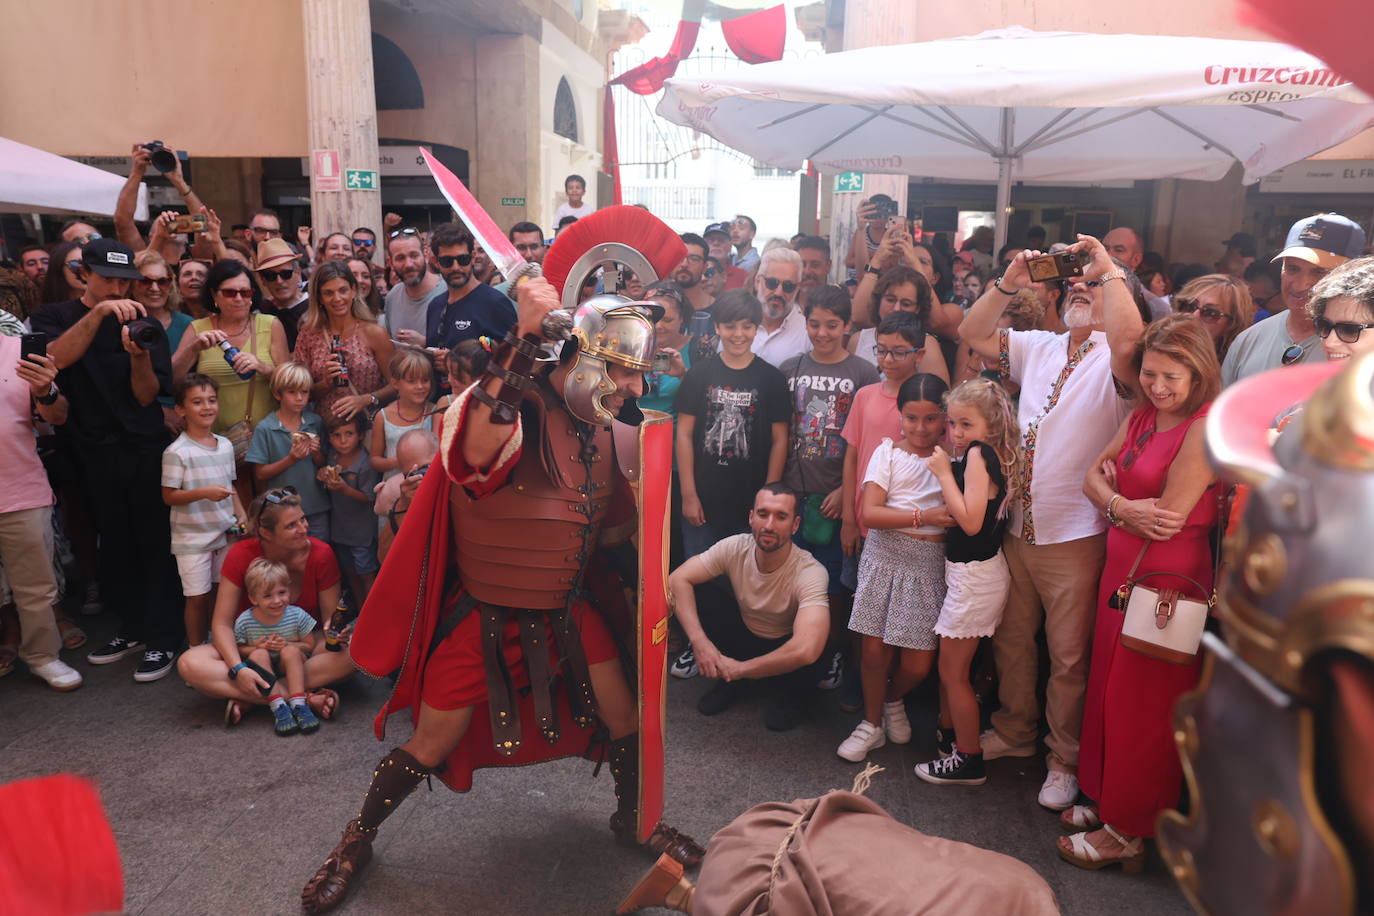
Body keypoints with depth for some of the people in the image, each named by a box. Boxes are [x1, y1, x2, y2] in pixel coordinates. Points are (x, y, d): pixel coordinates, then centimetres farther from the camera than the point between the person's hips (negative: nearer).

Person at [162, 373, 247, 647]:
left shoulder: (226, 445, 7)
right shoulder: (177, 452, -12)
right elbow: (169, 496, -12)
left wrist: (242, 515, 5)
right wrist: (203, 493, -25)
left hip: (225, 532, 5)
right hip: (192, 537, -5)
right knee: (198, 596, 1)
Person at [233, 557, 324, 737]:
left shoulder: (297, 616, -12)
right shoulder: (244, 621, -12)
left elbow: (310, 646, -6)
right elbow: (238, 649, -5)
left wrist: (286, 645, -23)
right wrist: (257, 647, -24)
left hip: (290, 667, 0)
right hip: (262, 669, 0)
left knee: (291, 651, -30)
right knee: (259, 655, -30)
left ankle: (298, 705, -36)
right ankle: (278, 708, -37)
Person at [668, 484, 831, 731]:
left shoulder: (810, 572, -32)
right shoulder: (734, 547, -20)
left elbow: (806, 650, -45)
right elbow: (677, 580, -21)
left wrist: (740, 668, -33)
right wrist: (699, 641, -34)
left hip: (783, 651, -3)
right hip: (743, 637, 3)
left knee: (812, 660, -37)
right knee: (696, 596, -21)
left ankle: (787, 695, 0)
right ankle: (730, 679, 1)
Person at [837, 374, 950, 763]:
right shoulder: (888, 452, 0)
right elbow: (868, 513, -11)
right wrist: (922, 517, -18)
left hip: (929, 565, 0)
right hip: (885, 556, 0)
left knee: (917, 664, 2)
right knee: (874, 651, 3)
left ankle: (893, 700, 37)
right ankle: (873, 723, 28)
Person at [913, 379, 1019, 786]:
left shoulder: (978, 453, -19)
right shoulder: (993, 455, 7)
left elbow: (970, 521, -26)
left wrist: (944, 473, -20)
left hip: (974, 574, -9)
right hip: (967, 571, 9)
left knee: (953, 671, 3)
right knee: (949, 663, 22)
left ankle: (969, 761, 16)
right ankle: (948, 734, 39)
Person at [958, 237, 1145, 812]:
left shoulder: (1113, 360, -10)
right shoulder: (1039, 349, 10)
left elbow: (1129, 338, -33)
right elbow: (972, 334, 10)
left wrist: (1110, 268, -22)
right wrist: (1009, 283, -2)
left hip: (1076, 537, -6)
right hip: (1018, 527, 6)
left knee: (1069, 657, 6)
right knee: (1012, 641, 19)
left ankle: (1065, 761, 25)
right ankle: (1015, 731, 39)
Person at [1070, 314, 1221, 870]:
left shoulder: (1207, 428, -18)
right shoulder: (1140, 418, 7)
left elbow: (1167, 517, -21)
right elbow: (1093, 476, 6)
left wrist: (1114, 502, -5)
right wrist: (1125, 507, -13)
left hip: (1167, 577, -8)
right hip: (1121, 568, 8)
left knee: (1142, 703, 5)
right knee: (1108, 688, 16)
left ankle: (1128, 830, 22)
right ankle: (1106, 799, 34)